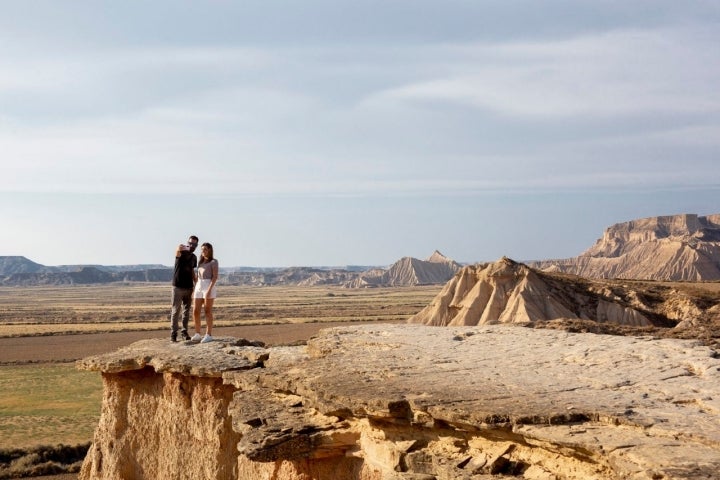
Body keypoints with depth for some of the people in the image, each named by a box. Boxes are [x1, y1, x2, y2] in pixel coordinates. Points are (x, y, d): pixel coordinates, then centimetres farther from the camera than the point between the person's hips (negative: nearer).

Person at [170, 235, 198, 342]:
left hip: (189, 287, 5)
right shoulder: (180, 253, -8)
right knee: (175, 311, -3)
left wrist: (196, 284, 14)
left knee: (186, 311, 7)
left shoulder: (194, 258, 11)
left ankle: (184, 332, 14)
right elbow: (179, 248, -33)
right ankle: (173, 333, -1)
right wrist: (187, 248, -50)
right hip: (178, 287, -5)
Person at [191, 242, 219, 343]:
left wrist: (209, 289, -20)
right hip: (199, 287, 7)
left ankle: (209, 335, -1)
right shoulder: (201, 263, 21)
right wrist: (195, 290, 15)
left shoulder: (214, 261, -1)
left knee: (207, 311, -6)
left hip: (209, 287, -7)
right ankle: (197, 334, 11)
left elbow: (215, 276, -10)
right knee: (195, 312, 1)